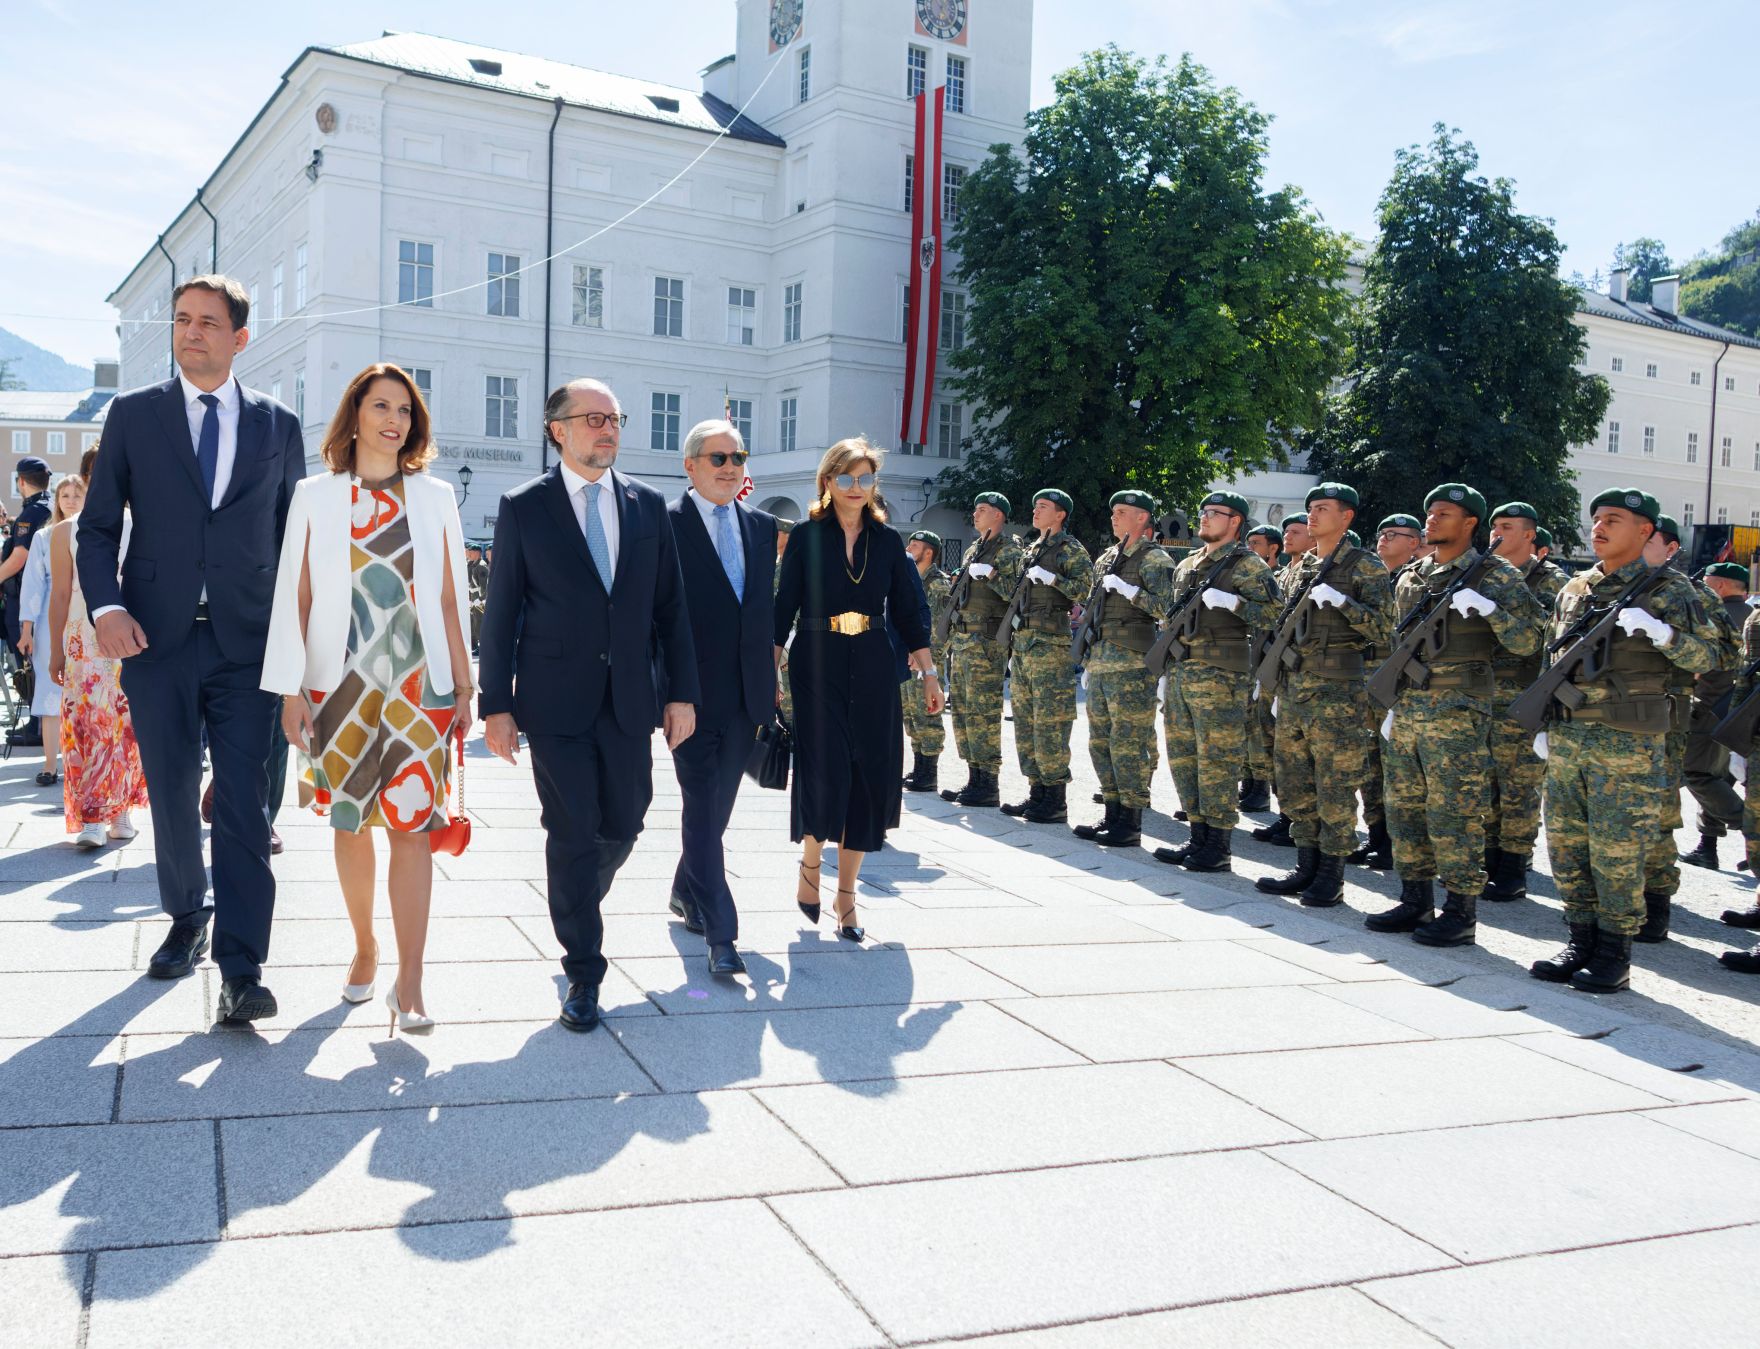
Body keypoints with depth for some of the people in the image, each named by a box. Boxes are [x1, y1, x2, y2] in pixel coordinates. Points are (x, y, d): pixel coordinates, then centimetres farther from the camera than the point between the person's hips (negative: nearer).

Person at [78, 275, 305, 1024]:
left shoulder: (278, 425, 8)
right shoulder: (132, 414, 7)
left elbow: (291, 535, 12)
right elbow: (97, 526, 6)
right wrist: (107, 606, -10)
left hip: (247, 642, -1)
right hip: (156, 639, 1)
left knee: (244, 801, -6)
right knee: (172, 797, 11)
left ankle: (242, 969, -6)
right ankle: (187, 921, 32)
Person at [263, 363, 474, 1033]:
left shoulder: (434, 497, 8)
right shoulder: (316, 495, 6)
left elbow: (451, 598, 7)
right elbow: (294, 596, 3)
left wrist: (462, 687, 4)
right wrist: (291, 688, -3)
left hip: (417, 684, 0)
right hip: (340, 683, 1)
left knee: (411, 825, -6)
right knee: (349, 822, 9)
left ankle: (408, 983, -6)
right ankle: (364, 948, 27)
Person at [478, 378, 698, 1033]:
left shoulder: (647, 504, 8)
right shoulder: (523, 507, -1)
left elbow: (670, 605, 9)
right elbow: (501, 612, -1)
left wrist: (683, 691, 4)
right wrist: (495, 704, -5)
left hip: (629, 701, 3)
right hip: (556, 702, -3)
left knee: (622, 827, 10)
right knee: (573, 835, 0)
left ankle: (575, 904, 41)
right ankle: (583, 973, 13)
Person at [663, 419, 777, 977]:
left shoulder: (762, 526, 12)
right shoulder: (665, 524, -5)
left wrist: (768, 681, 11)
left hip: (744, 695, 6)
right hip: (693, 693, -6)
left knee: (717, 806, 15)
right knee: (703, 808, -4)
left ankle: (686, 892, 36)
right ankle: (719, 931, -2)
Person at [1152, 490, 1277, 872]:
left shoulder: (1248, 565, -4)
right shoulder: (1187, 566, 19)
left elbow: (1272, 614, -12)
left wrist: (1231, 601, -23)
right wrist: (1166, 664, 21)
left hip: (1219, 676, -8)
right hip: (1180, 671, 8)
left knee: (1218, 759, -6)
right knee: (1183, 757, 10)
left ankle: (1219, 848, 0)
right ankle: (1198, 838, 18)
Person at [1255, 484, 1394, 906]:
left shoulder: (1364, 567, -5)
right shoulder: (1302, 566, 16)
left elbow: (1383, 630, -12)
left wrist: (1342, 602, -23)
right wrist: (1275, 682, 20)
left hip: (1336, 694, -7)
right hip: (1293, 689, 7)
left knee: (1335, 787, -2)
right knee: (1294, 785, 11)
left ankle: (1331, 876, 6)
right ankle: (1306, 867, 20)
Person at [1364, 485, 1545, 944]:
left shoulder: (1495, 575, -4)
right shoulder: (1410, 578, 14)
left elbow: (1529, 642, -10)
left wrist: (1489, 608, -24)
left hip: (1457, 713, -7)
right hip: (1407, 710, 7)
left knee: (1453, 812, -5)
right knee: (1404, 807, 11)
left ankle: (1461, 914, 4)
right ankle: (1415, 902, 22)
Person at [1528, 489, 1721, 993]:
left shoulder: (1667, 590, 0)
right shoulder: (1573, 590, 15)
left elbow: (1707, 657, -7)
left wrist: (1660, 631, -24)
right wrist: (1545, 725, 18)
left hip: (1628, 743, -6)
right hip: (1567, 739, 6)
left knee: (1617, 849, -3)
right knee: (1566, 843, 8)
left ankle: (1614, 953, 7)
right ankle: (1581, 941, 19)